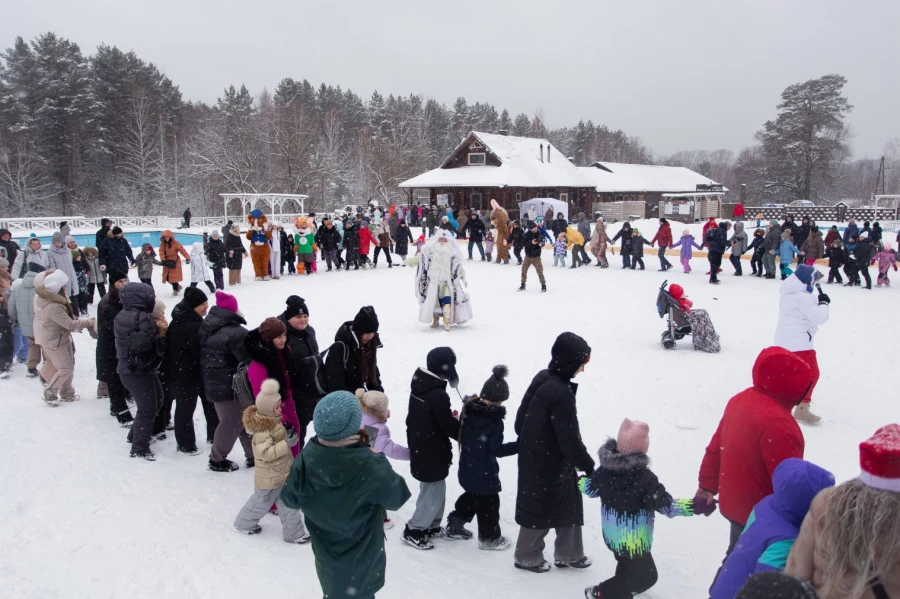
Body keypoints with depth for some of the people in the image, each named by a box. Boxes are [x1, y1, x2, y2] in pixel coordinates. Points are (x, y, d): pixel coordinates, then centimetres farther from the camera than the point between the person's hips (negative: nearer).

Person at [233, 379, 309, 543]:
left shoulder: (272, 422, 3)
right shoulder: (262, 430, -27)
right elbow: (265, 453, -32)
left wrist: (288, 435, -1)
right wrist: (287, 443, -31)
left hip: (281, 473, 9)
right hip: (270, 477, -9)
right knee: (262, 502, 13)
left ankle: (294, 532, 21)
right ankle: (244, 523, 36)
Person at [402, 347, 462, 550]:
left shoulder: (419, 384, 0)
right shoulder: (438, 395, -29)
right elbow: (449, 427, -21)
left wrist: (450, 416, 3)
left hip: (420, 448, 9)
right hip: (432, 453, -9)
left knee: (434, 491, 22)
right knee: (434, 495, 7)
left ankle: (432, 526, 35)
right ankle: (413, 532, 17)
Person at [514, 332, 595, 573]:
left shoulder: (542, 378, -1)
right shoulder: (561, 393, -29)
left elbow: (521, 420, 9)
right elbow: (570, 440, -25)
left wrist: (529, 442, 23)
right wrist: (590, 467, -14)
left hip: (533, 458, 9)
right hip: (550, 465, -9)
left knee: (569, 505, 21)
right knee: (541, 509, 12)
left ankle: (569, 554, 36)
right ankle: (527, 557, 32)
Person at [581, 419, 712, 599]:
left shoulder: (605, 468, -8)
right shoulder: (644, 478, -27)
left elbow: (591, 489, 9)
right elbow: (667, 505, -24)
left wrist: (580, 481, 30)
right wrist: (695, 505, -21)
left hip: (612, 535, 7)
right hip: (633, 540, -7)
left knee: (627, 567, 30)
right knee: (645, 577, 10)